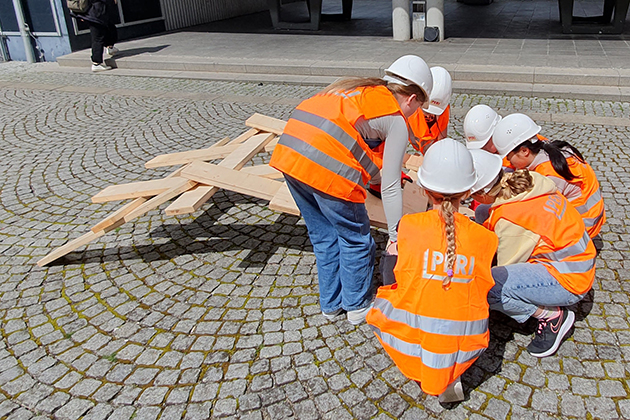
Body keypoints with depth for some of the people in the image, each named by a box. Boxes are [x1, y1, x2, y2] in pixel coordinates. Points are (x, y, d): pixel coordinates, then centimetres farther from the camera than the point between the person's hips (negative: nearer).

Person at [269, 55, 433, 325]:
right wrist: (395, 234, 14)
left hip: (289, 154, 8)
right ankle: (357, 306, 34)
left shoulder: (358, 91, 27)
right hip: (328, 169, -8)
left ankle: (331, 304, 39)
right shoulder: (396, 120, 6)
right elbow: (390, 187, 4)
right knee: (355, 239, 16)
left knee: (322, 236, 24)